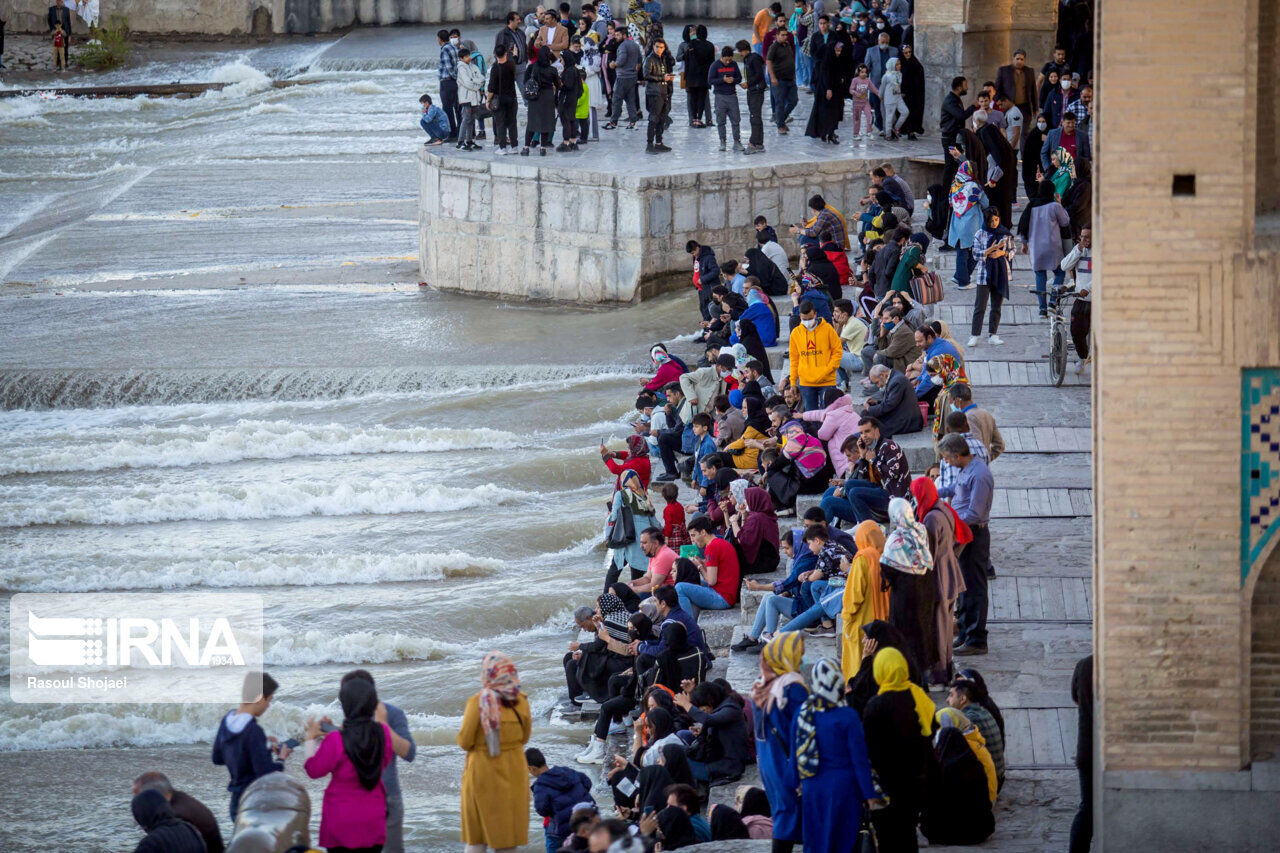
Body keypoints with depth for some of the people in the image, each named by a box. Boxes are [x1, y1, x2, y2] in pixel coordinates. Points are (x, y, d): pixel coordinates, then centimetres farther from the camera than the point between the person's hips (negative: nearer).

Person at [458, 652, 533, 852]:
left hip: (482, 773, -2)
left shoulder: (477, 702, -14)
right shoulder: (520, 700, -4)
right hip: (513, 772, 2)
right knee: (507, 834, 10)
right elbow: (525, 737, 6)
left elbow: (465, 741, -11)